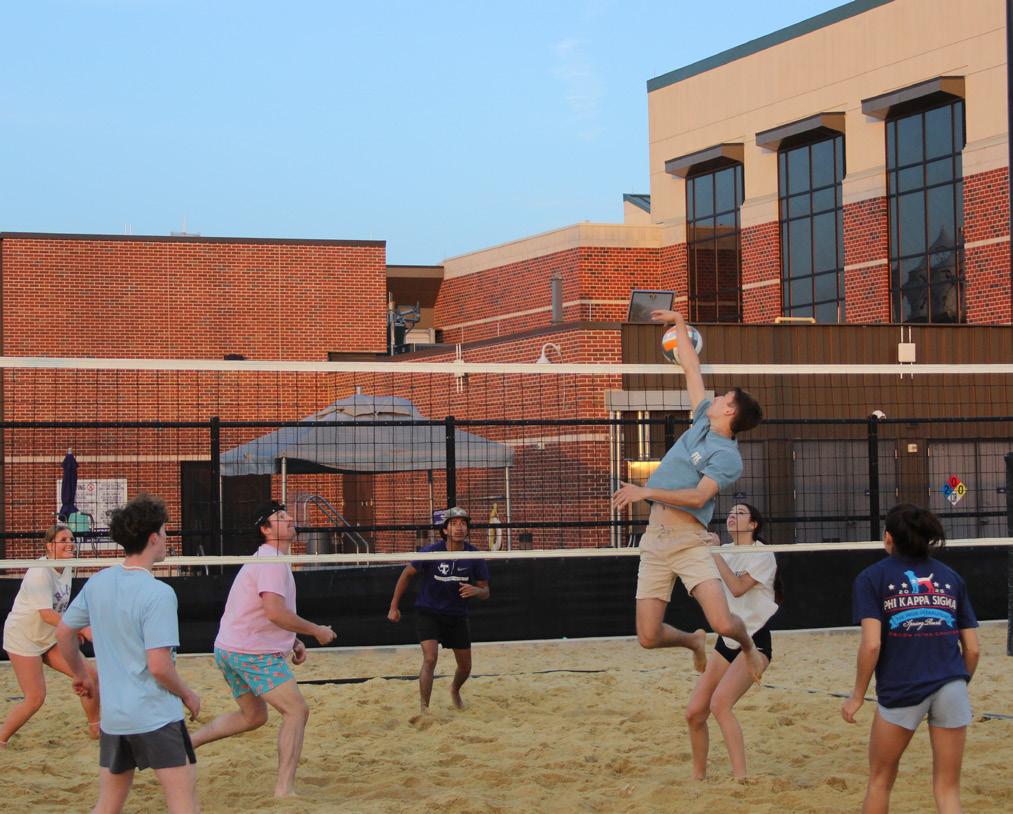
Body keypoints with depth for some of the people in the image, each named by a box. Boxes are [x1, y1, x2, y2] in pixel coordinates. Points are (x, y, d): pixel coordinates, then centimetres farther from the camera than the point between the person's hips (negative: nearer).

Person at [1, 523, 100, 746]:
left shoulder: (67, 568, 1)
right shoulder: (40, 572, -25)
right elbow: (46, 614, -32)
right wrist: (81, 629, -36)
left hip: (50, 638, 8)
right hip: (23, 638, -8)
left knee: (90, 676, 0)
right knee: (35, 699, -11)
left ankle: (95, 729, 17)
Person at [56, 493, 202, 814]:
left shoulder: (97, 583, 4)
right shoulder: (158, 594, -18)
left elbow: (63, 633, 16)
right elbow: (158, 665, -22)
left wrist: (82, 675, 31)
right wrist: (187, 695, -4)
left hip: (112, 716, 7)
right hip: (157, 716, -7)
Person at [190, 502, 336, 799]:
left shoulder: (268, 559, 18)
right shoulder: (272, 561, -16)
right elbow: (275, 612, -27)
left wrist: (294, 642, 14)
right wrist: (316, 631, -15)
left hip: (230, 649, 10)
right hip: (254, 652, -10)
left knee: (253, 715, 23)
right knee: (297, 711, -7)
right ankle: (285, 788, -10)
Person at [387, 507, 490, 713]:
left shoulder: (474, 556, -11)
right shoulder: (431, 552, -18)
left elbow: (485, 592, -2)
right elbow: (407, 574, -2)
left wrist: (476, 591, -28)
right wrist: (394, 607, -1)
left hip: (457, 616, 3)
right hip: (428, 613, -3)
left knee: (465, 667, 13)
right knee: (430, 658, -24)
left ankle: (455, 690, 47)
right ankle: (424, 708, -20)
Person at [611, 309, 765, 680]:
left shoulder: (728, 456, -7)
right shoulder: (703, 421, 15)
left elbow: (698, 496, -19)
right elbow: (691, 368, 22)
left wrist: (647, 492, -23)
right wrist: (679, 323, 25)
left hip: (689, 539, -6)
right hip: (655, 536, 6)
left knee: (723, 624, -20)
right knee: (648, 637, -2)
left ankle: (749, 647, 18)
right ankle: (694, 642, 32)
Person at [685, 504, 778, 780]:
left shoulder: (762, 555, -8)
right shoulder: (724, 552, 11)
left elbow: (737, 588, -21)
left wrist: (715, 553, -17)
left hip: (754, 642, -7)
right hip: (726, 642, 7)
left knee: (720, 703, -27)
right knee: (695, 712, -2)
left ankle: (741, 779, -27)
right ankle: (698, 776, 16)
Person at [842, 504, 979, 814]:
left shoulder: (872, 578, 4)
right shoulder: (950, 577, 14)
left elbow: (871, 644, -8)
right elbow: (972, 649, 10)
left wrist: (857, 696, 1)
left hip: (901, 689, -3)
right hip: (951, 687, 3)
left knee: (880, 780, 17)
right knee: (947, 787, 7)